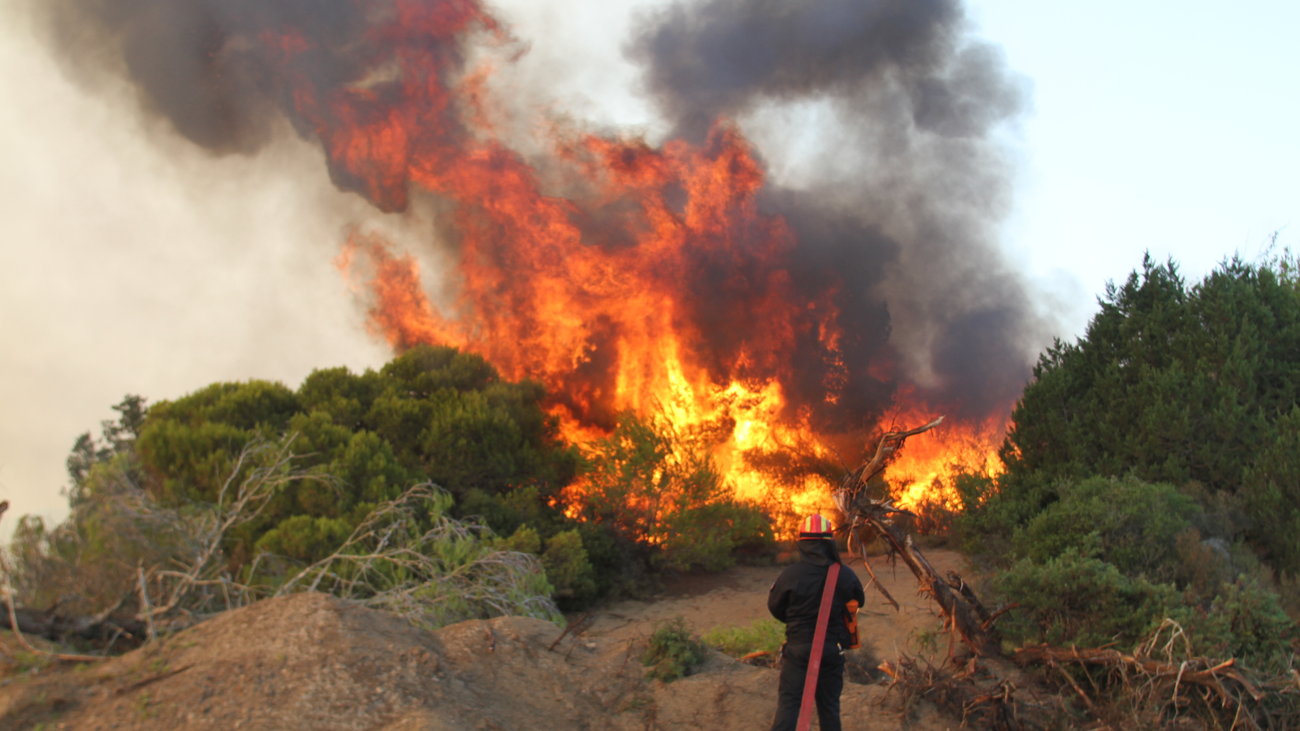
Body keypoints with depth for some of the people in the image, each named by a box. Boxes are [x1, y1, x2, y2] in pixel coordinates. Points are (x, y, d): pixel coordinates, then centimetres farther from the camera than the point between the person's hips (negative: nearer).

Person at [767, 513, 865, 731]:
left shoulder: (790, 574, -14)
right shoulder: (846, 576, -8)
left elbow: (774, 607, 0)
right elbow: (858, 602, 11)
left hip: (797, 648, -2)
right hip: (833, 651, 2)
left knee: (788, 704, -1)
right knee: (829, 705, 15)